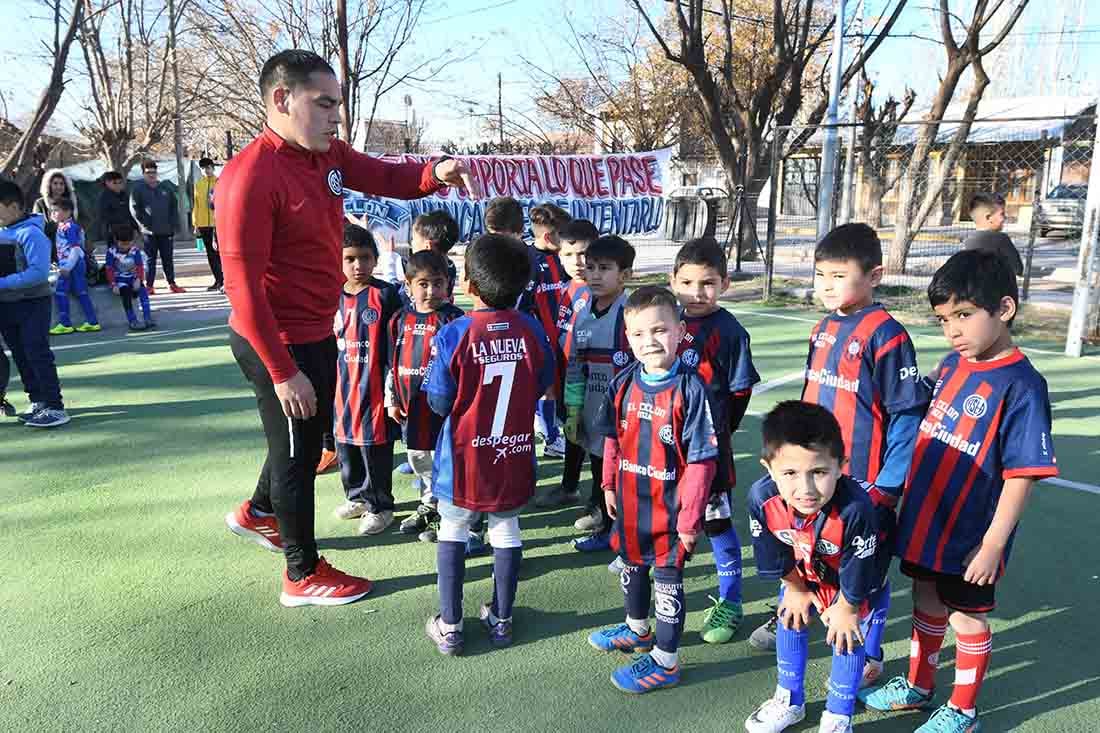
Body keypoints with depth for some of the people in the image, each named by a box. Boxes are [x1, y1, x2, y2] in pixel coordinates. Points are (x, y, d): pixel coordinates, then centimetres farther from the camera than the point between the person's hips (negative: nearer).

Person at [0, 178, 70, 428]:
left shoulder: (30, 233, -16)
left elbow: (39, 272, -23)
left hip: (33, 304, -8)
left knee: (37, 354, -10)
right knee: (20, 356, 14)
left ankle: (55, 408, -9)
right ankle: (38, 401, 25)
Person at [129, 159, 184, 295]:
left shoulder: (165, 188, 12)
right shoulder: (137, 188, 1)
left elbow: (173, 206, 14)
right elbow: (134, 209, -4)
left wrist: (172, 224, 5)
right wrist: (145, 224, -10)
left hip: (166, 231, 3)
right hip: (149, 232, -3)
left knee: (168, 258, 8)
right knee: (150, 259, 0)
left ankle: (172, 283, 15)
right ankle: (149, 286, 4)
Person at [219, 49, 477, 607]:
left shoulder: (328, 154, 1)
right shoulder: (250, 178, -24)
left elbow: (387, 177, 10)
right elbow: (243, 287, -24)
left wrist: (436, 173, -13)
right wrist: (282, 371, -24)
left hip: (317, 332, 9)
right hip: (277, 342, -9)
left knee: (312, 434, 26)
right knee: (298, 452, 6)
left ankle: (258, 513, 52)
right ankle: (303, 576, 27)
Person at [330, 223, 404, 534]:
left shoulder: (386, 295, -9)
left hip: (373, 387, -6)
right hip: (342, 386, 6)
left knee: (375, 448, 3)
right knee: (345, 443, 17)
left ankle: (379, 505, 19)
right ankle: (357, 496, 37)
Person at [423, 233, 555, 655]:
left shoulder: (453, 335, -19)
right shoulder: (532, 331, -9)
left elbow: (439, 403, -11)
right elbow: (543, 386, 4)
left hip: (465, 460, -2)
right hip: (514, 458, 3)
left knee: (452, 532, 16)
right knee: (506, 530, 19)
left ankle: (449, 627, 22)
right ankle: (501, 620, 31)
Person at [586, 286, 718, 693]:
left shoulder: (690, 389, -20)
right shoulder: (623, 384, -3)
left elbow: (701, 460, -18)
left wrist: (690, 517, -16)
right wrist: (609, 486, 12)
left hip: (669, 506, -6)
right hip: (629, 502, 6)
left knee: (667, 579, 9)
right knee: (631, 567, 24)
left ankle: (665, 661, 27)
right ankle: (637, 629, 50)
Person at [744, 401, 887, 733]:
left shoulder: (855, 509, -48)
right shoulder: (762, 497, -36)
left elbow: (856, 574, -27)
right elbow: (775, 555, -13)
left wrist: (846, 608, -10)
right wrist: (796, 590, 1)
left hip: (854, 580, -4)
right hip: (803, 573, 4)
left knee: (846, 637, 4)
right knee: (791, 621, 15)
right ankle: (789, 700, 39)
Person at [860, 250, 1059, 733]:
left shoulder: (1021, 386, -20)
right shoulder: (951, 364, 1)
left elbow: (1022, 475, -20)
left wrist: (993, 545, -20)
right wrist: (903, 492, 13)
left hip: (970, 535, -6)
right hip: (924, 520, 6)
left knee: (967, 617, 12)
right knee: (927, 604, 22)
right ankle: (918, 686, 42)